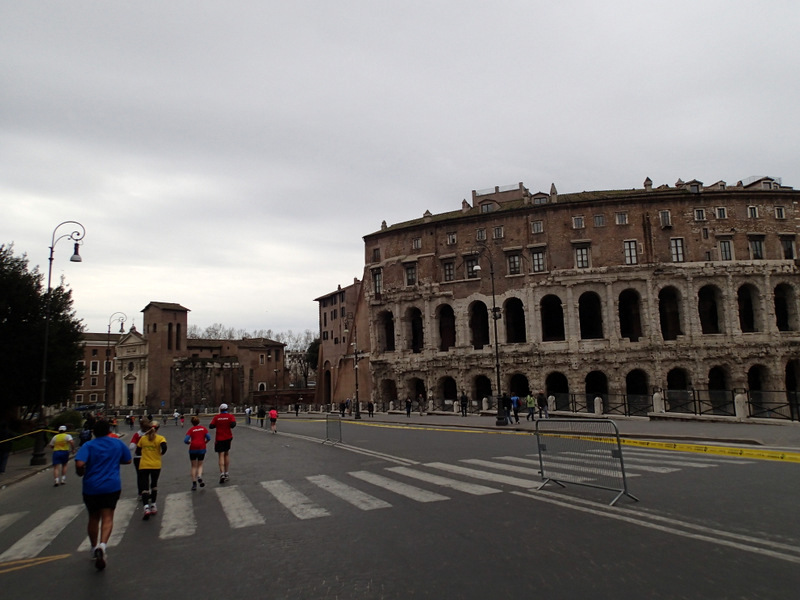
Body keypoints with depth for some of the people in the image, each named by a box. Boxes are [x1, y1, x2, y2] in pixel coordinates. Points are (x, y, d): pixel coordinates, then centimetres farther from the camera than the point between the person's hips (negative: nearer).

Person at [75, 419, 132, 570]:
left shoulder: (88, 445, -3)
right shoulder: (118, 443, 4)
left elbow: (79, 464, -18)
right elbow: (127, 460, 14)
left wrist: (80, 473, 1)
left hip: (91, 488, 1)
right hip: (112, 486, 0)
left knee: (93, 518, 18)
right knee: (107, 518, -1)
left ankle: (94, 548, 31)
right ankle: (102, 545, -24)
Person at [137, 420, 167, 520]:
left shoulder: (143, 438, 1)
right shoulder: (161, 438, -6)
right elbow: (164, 447, -22)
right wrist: (161, 454, -2)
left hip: (143, 466, 0)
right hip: (156, 466, 0)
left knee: (144, 487, 0)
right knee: (154, 485, 20)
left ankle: (146, 508, -18)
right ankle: (153, 506, 24)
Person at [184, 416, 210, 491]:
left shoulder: (191, 430, -1)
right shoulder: (203, 428, 4)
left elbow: (185, 440, -11)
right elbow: (209, 438, -3)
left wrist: (189, 442, 9)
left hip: (193, 449, -1)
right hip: (202, 448, 1)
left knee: (194, 466, 11)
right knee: (200, 465, 16)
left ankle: (194, 484, 9)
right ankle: (199, 477, -12)